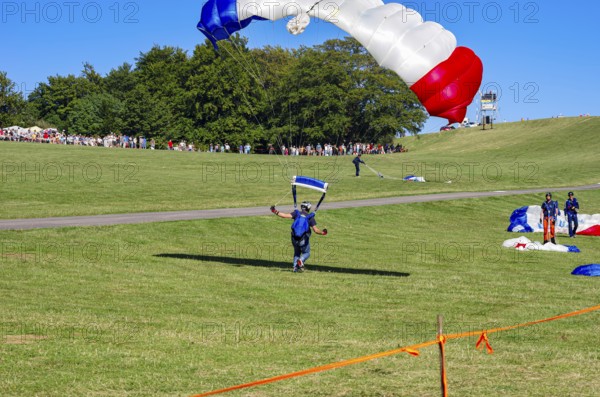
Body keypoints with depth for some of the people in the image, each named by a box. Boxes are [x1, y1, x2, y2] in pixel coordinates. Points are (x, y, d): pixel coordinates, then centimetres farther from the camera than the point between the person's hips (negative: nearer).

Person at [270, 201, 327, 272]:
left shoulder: (297, 213, 2)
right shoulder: (310, 217, -1)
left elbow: (287, 215, -12)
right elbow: (315, 230, -7)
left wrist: (276, 212, -5)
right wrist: (322, 232, 10)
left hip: (295, 239, 3)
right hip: (304, 240, -3)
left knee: (297, 253, 24)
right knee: (306, 253, 18)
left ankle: (295, 267, 8)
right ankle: (301, 261, -14)